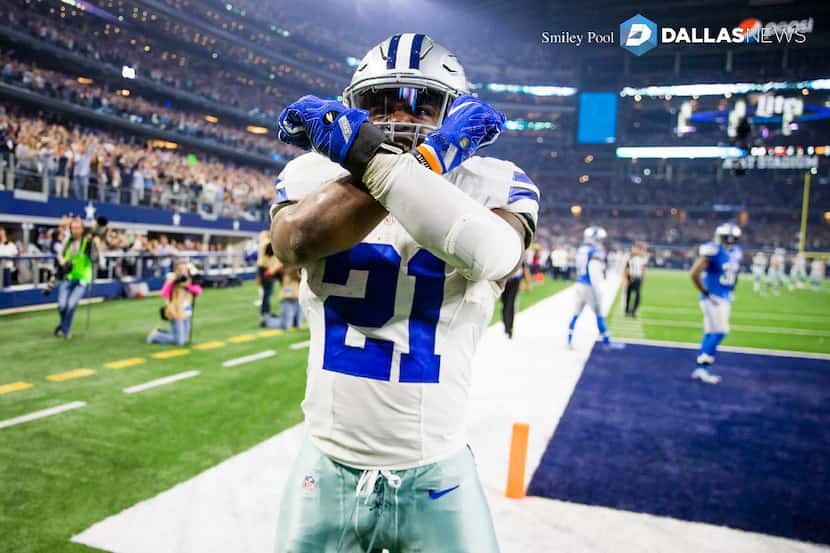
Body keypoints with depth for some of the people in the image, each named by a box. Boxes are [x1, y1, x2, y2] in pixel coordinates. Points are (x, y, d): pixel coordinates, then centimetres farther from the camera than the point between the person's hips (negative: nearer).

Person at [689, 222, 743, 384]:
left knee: (711, 333, 10)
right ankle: (703, 367, -5)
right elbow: (694, 273, -21)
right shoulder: (714, 252, -16)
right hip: (713, 299, -8)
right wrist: (706, 293, -16)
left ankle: (701, 369, 17)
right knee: (720, 331, -13)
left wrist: (731, 291, 15)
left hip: (725, 299, 8)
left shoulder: (736, 253, 10)